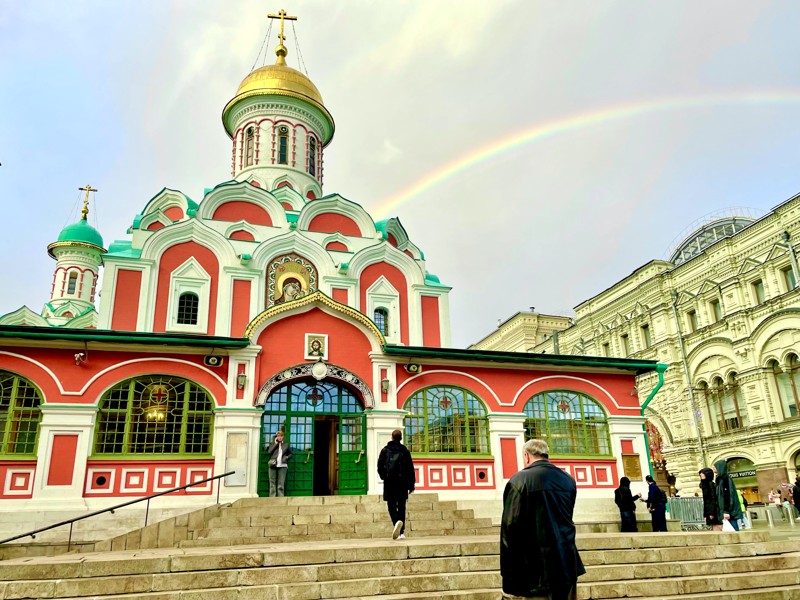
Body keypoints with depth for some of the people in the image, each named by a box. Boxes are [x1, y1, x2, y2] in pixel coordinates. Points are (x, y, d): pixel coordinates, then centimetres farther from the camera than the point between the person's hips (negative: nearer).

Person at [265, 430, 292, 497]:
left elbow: (290, 454, 22)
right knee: (272, 483, 0)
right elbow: (269, 452, -4)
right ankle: (272, 498, 3)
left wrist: (287, 457, 2)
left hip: (282, 466, -1)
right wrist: (275, 444, -2)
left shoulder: (286, 444, 13)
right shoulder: (273, 444, 13)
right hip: (273, 465, 1)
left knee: (281, 484, -5)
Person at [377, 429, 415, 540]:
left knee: (392, 505, 3)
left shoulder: (385, 450, 1)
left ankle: (396, 522, -27)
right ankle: (401, 532, 7)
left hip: (389, 482, -1)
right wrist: (411, 484, 7)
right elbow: (410, 468, 2)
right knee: (401, 507, 9)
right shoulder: (405, 450, 3)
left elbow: (380, 466, 1)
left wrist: (384, 477, 18)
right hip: (402, 482, 1)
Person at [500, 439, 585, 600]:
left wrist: (507, 575, -7)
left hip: (533, 570, -5)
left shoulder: (519, 480, -13)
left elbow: (510, 528, -14)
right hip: (567, 566, 5)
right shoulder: (568, 480, 4)